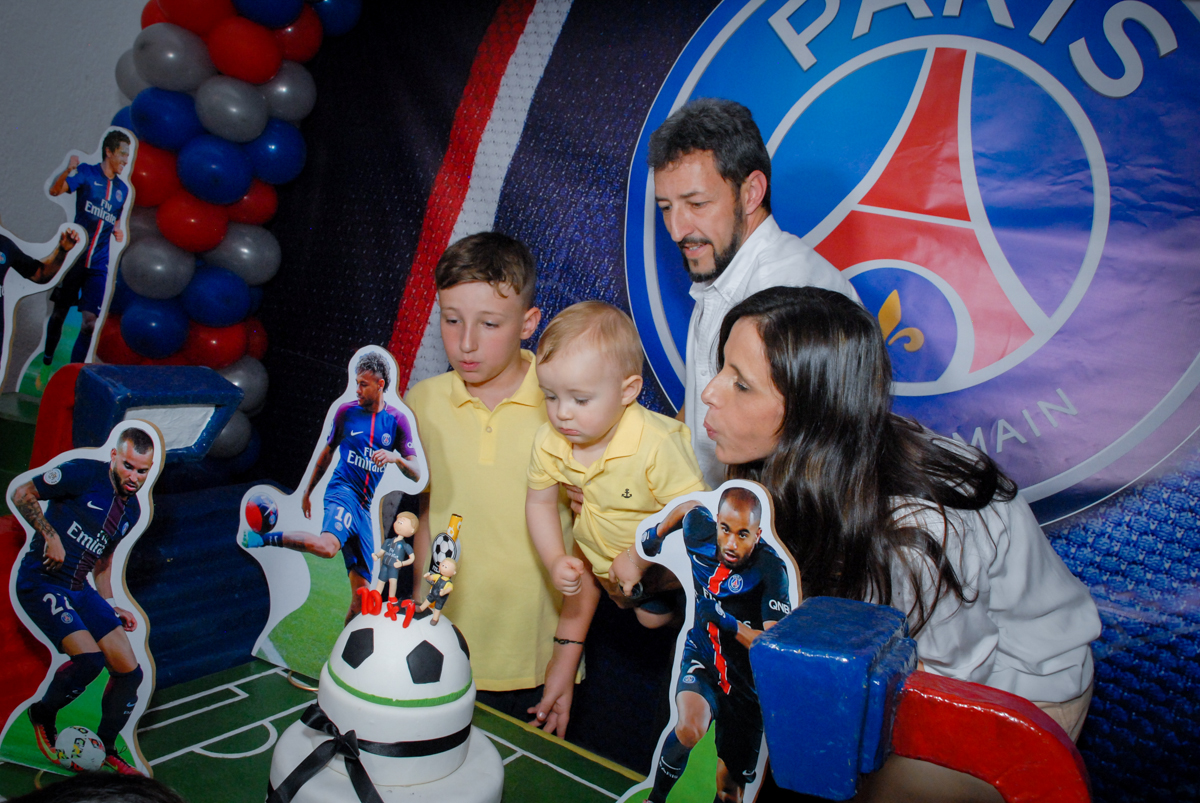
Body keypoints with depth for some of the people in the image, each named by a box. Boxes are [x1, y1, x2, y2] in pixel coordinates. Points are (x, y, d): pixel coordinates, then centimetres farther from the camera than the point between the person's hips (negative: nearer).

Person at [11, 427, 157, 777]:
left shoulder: (132, 510, 11)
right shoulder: (83, 473, -11)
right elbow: (21, 494, -9)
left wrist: (109, 607, 14)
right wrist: (50, 535, -19)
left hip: (81, 590, 7)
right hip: (41, 582, -7)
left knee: (129, 672, 0)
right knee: (89, 658, -23)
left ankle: (105, 750, 20)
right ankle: (43, 715, 8)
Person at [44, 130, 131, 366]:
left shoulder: (123, 189, 11)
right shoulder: (86, 173, -2)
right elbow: (55, 190, -17)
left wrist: (117, 229, 2)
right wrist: (68, 171, -36)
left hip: (98, 265, 3)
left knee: (90, 320, -6)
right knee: (59, 313, 8)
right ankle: (46, 360, 28)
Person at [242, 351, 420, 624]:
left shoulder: (397, 420, 6)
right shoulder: (345, 411, 5)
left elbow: (415, 474, 3)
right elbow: (327, 452, 18)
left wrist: (396, 458, -18)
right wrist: (307, 492, 22)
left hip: (364, 507, 3)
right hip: (342, 491, -3)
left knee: (362, 590, 1)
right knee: (328, 546, -38)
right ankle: (264, 538, -24)